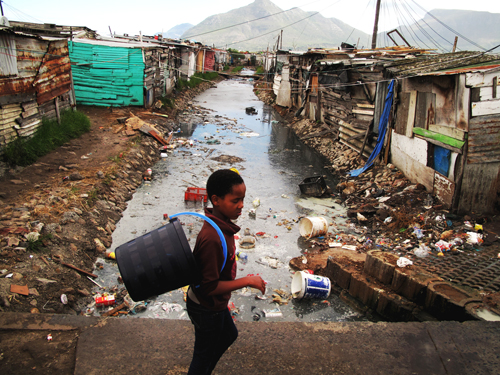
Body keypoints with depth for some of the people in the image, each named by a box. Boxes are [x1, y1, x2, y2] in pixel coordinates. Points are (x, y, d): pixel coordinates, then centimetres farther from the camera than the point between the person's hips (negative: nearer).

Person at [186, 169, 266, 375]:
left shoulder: (222, 223, -8)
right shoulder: (212, 238, -37)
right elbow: (209, 286, -32)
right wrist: (247, 281, -25)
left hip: (214, 303, 9)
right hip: (206, 309, -9)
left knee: (228, 335, 31)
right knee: (204, 354, 16)